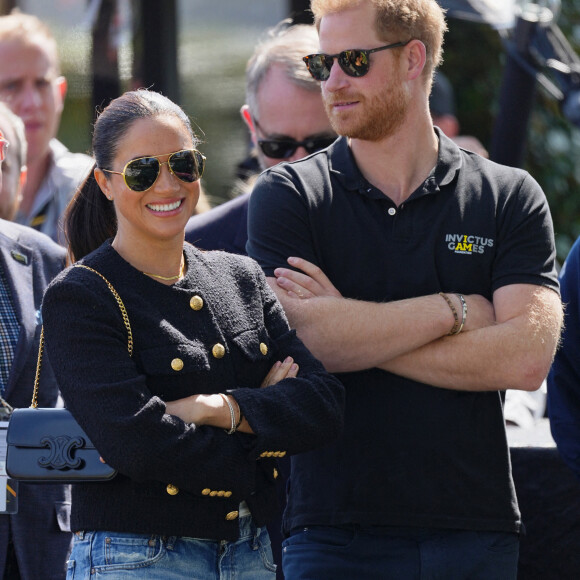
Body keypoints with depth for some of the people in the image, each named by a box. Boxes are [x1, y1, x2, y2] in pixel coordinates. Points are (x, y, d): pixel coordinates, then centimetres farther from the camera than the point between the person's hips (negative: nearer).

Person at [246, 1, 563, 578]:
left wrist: (353, 328, -9)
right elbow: (301, 339, -12)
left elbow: (526, 357, -8)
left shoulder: (509, 196, 6)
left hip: (476, 529, 1)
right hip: (336, 529, -1)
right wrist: (455, 310, -6)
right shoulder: (287, 195, 4)